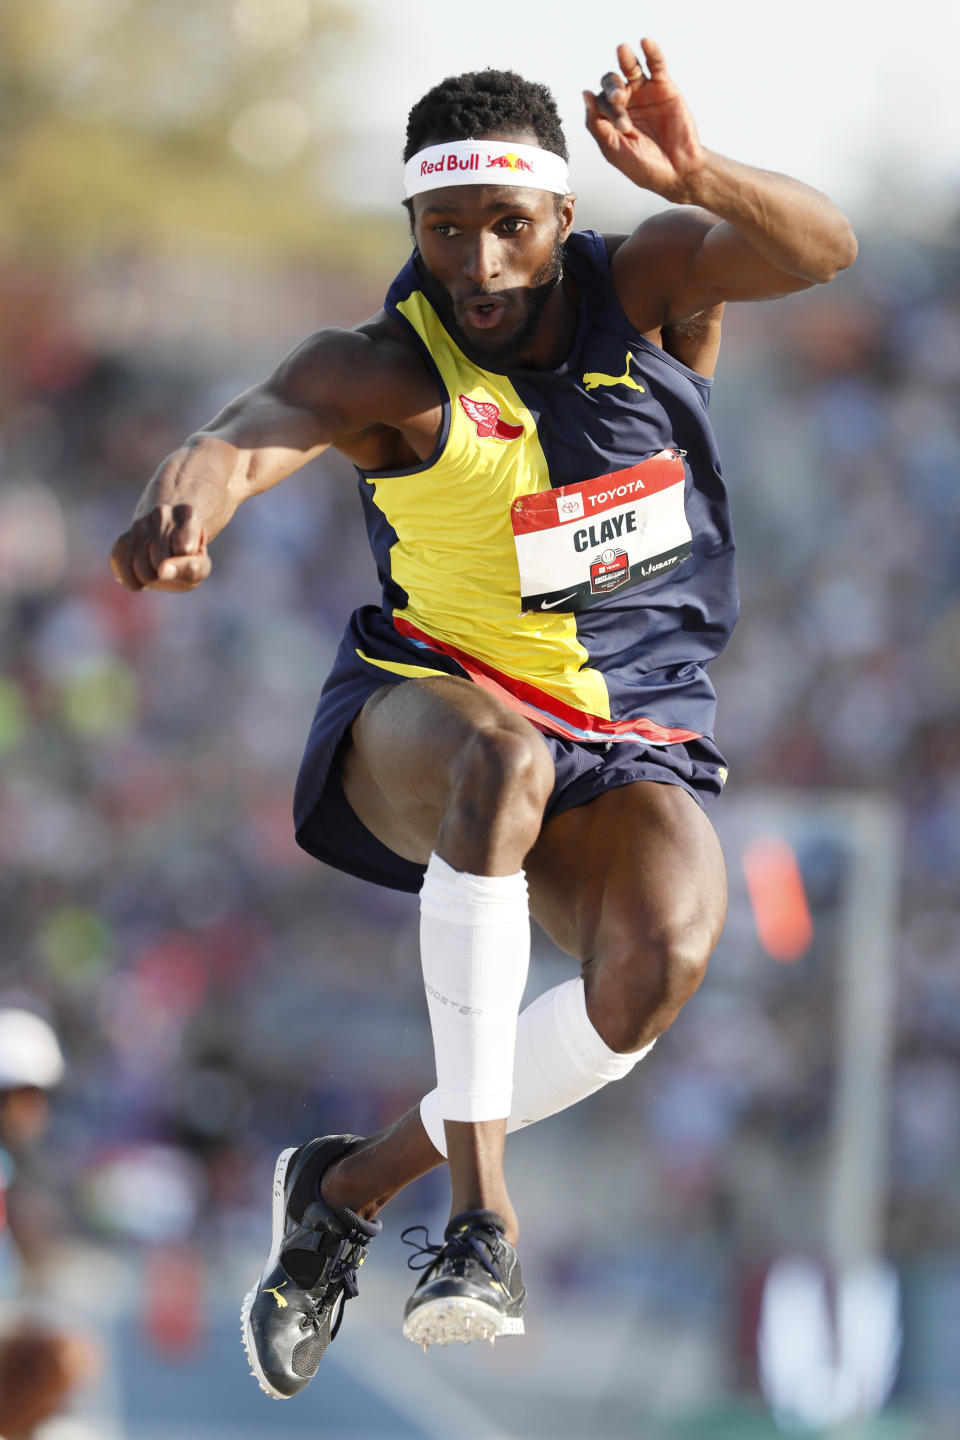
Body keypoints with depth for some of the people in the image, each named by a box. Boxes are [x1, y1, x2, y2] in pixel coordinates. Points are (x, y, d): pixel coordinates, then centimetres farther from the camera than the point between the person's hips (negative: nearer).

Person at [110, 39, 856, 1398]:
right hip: (431, 706, -2)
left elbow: (822, 249, -23)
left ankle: (358, 1180, -8)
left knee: (661, 963, -29)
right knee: (503, 754, -40)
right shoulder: (388, 369, -15)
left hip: (636, 737, 2)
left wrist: (697, 180, -45)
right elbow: (268, 421, -36)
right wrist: (189, 497, -61)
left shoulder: (646, 287, -7)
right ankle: (480, 1203, -36)